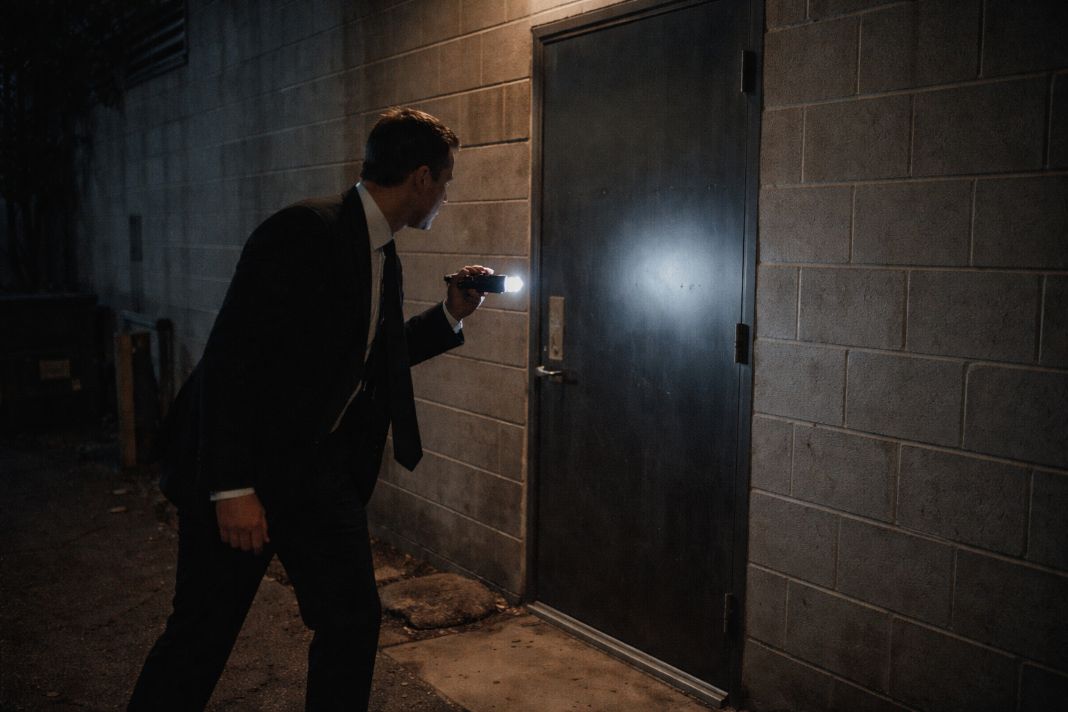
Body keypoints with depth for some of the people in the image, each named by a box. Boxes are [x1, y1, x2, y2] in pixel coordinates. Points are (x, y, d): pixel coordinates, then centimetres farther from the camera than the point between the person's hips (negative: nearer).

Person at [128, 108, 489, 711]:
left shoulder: (384, 260, 8)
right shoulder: (305, 231, -19)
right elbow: (230, 358, -23)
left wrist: (452, 314, 11)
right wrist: (231, 487, -24)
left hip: (322, 469, 8)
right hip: (239, 476, -8)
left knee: (354, 620, 9)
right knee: (202, 636, 6)